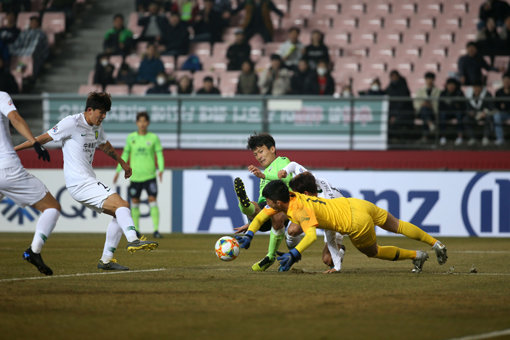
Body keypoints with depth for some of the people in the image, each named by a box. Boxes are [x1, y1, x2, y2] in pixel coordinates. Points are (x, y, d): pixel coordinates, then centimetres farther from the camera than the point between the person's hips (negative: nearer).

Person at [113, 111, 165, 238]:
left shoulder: (154, 138, 1)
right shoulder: (131, 137, 5)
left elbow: (159, 155, 3)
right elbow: (125, 154, 13)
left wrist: (161, 169, -12)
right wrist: (118, 171, 10)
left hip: (150, 175, -2)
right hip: (135, 176, 2)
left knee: (153, 201, -11)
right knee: (134, 202, 6)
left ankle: (156, 230, -11)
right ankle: (136, 230, 19)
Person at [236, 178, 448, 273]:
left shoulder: (300, 210, -26)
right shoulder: (290, 197, -1)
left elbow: (311, 235, -42)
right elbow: (262, 215, 10)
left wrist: (294, 255, -50)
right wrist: (248, 235, 2)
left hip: (357, 223, -8)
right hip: (355, 204, 8)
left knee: (373, 252, 19)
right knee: (396, 226, 23)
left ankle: (416, 256, 31)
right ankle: (435, 244, 36)